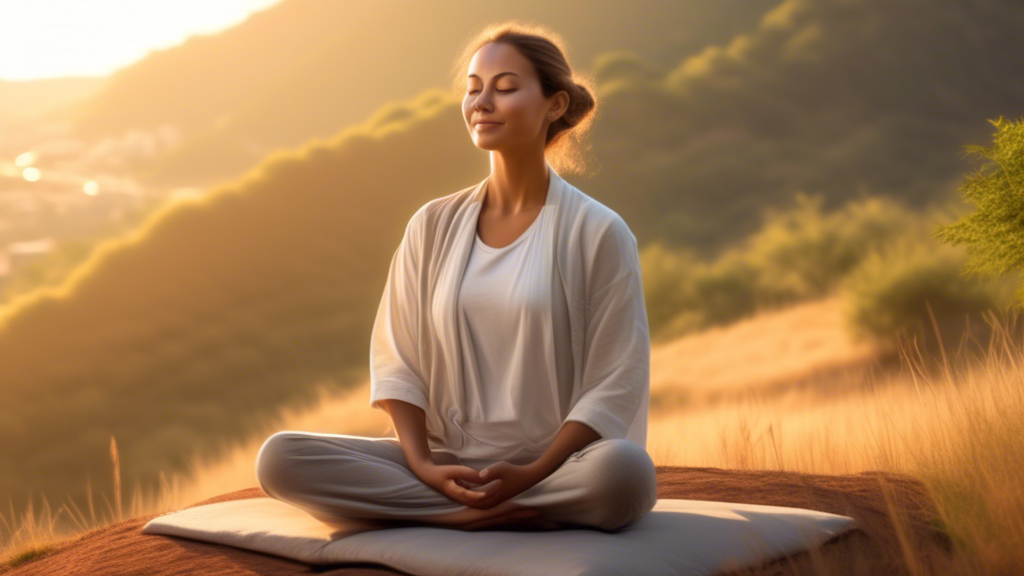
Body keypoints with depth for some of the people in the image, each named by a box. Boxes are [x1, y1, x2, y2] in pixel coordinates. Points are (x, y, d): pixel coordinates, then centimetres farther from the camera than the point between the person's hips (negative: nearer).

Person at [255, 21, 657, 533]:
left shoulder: (598, 232, -1)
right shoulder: (433, 226, 9)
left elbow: (614, 387, -5)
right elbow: (397, 362, 7)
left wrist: (532, 473, -17)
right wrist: (422, 465, -9)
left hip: (555, 467, -3)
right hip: (447, 465, 3)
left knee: (623, 472, -38)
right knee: (279, 458, -18)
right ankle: (498, 515, -20)